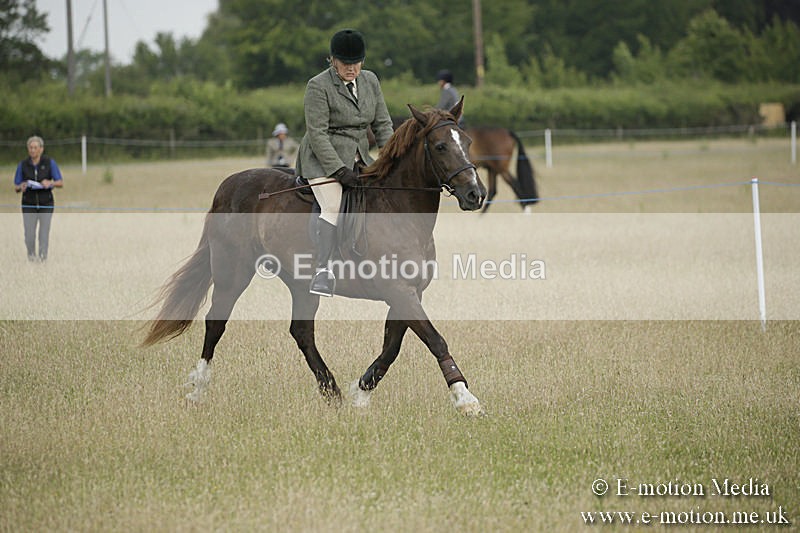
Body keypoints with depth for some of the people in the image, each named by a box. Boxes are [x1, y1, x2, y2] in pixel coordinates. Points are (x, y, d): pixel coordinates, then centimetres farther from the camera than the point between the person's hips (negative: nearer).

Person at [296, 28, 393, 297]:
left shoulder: (370, 81, 8)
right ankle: (323, 270, -35)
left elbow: (382, 124, 12)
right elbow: (317, 134, -17)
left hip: (359, 158, 7)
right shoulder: (318, 87, -12)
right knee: (333, 206, -26)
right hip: (324, 157, -7)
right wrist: (339, 170, -23)